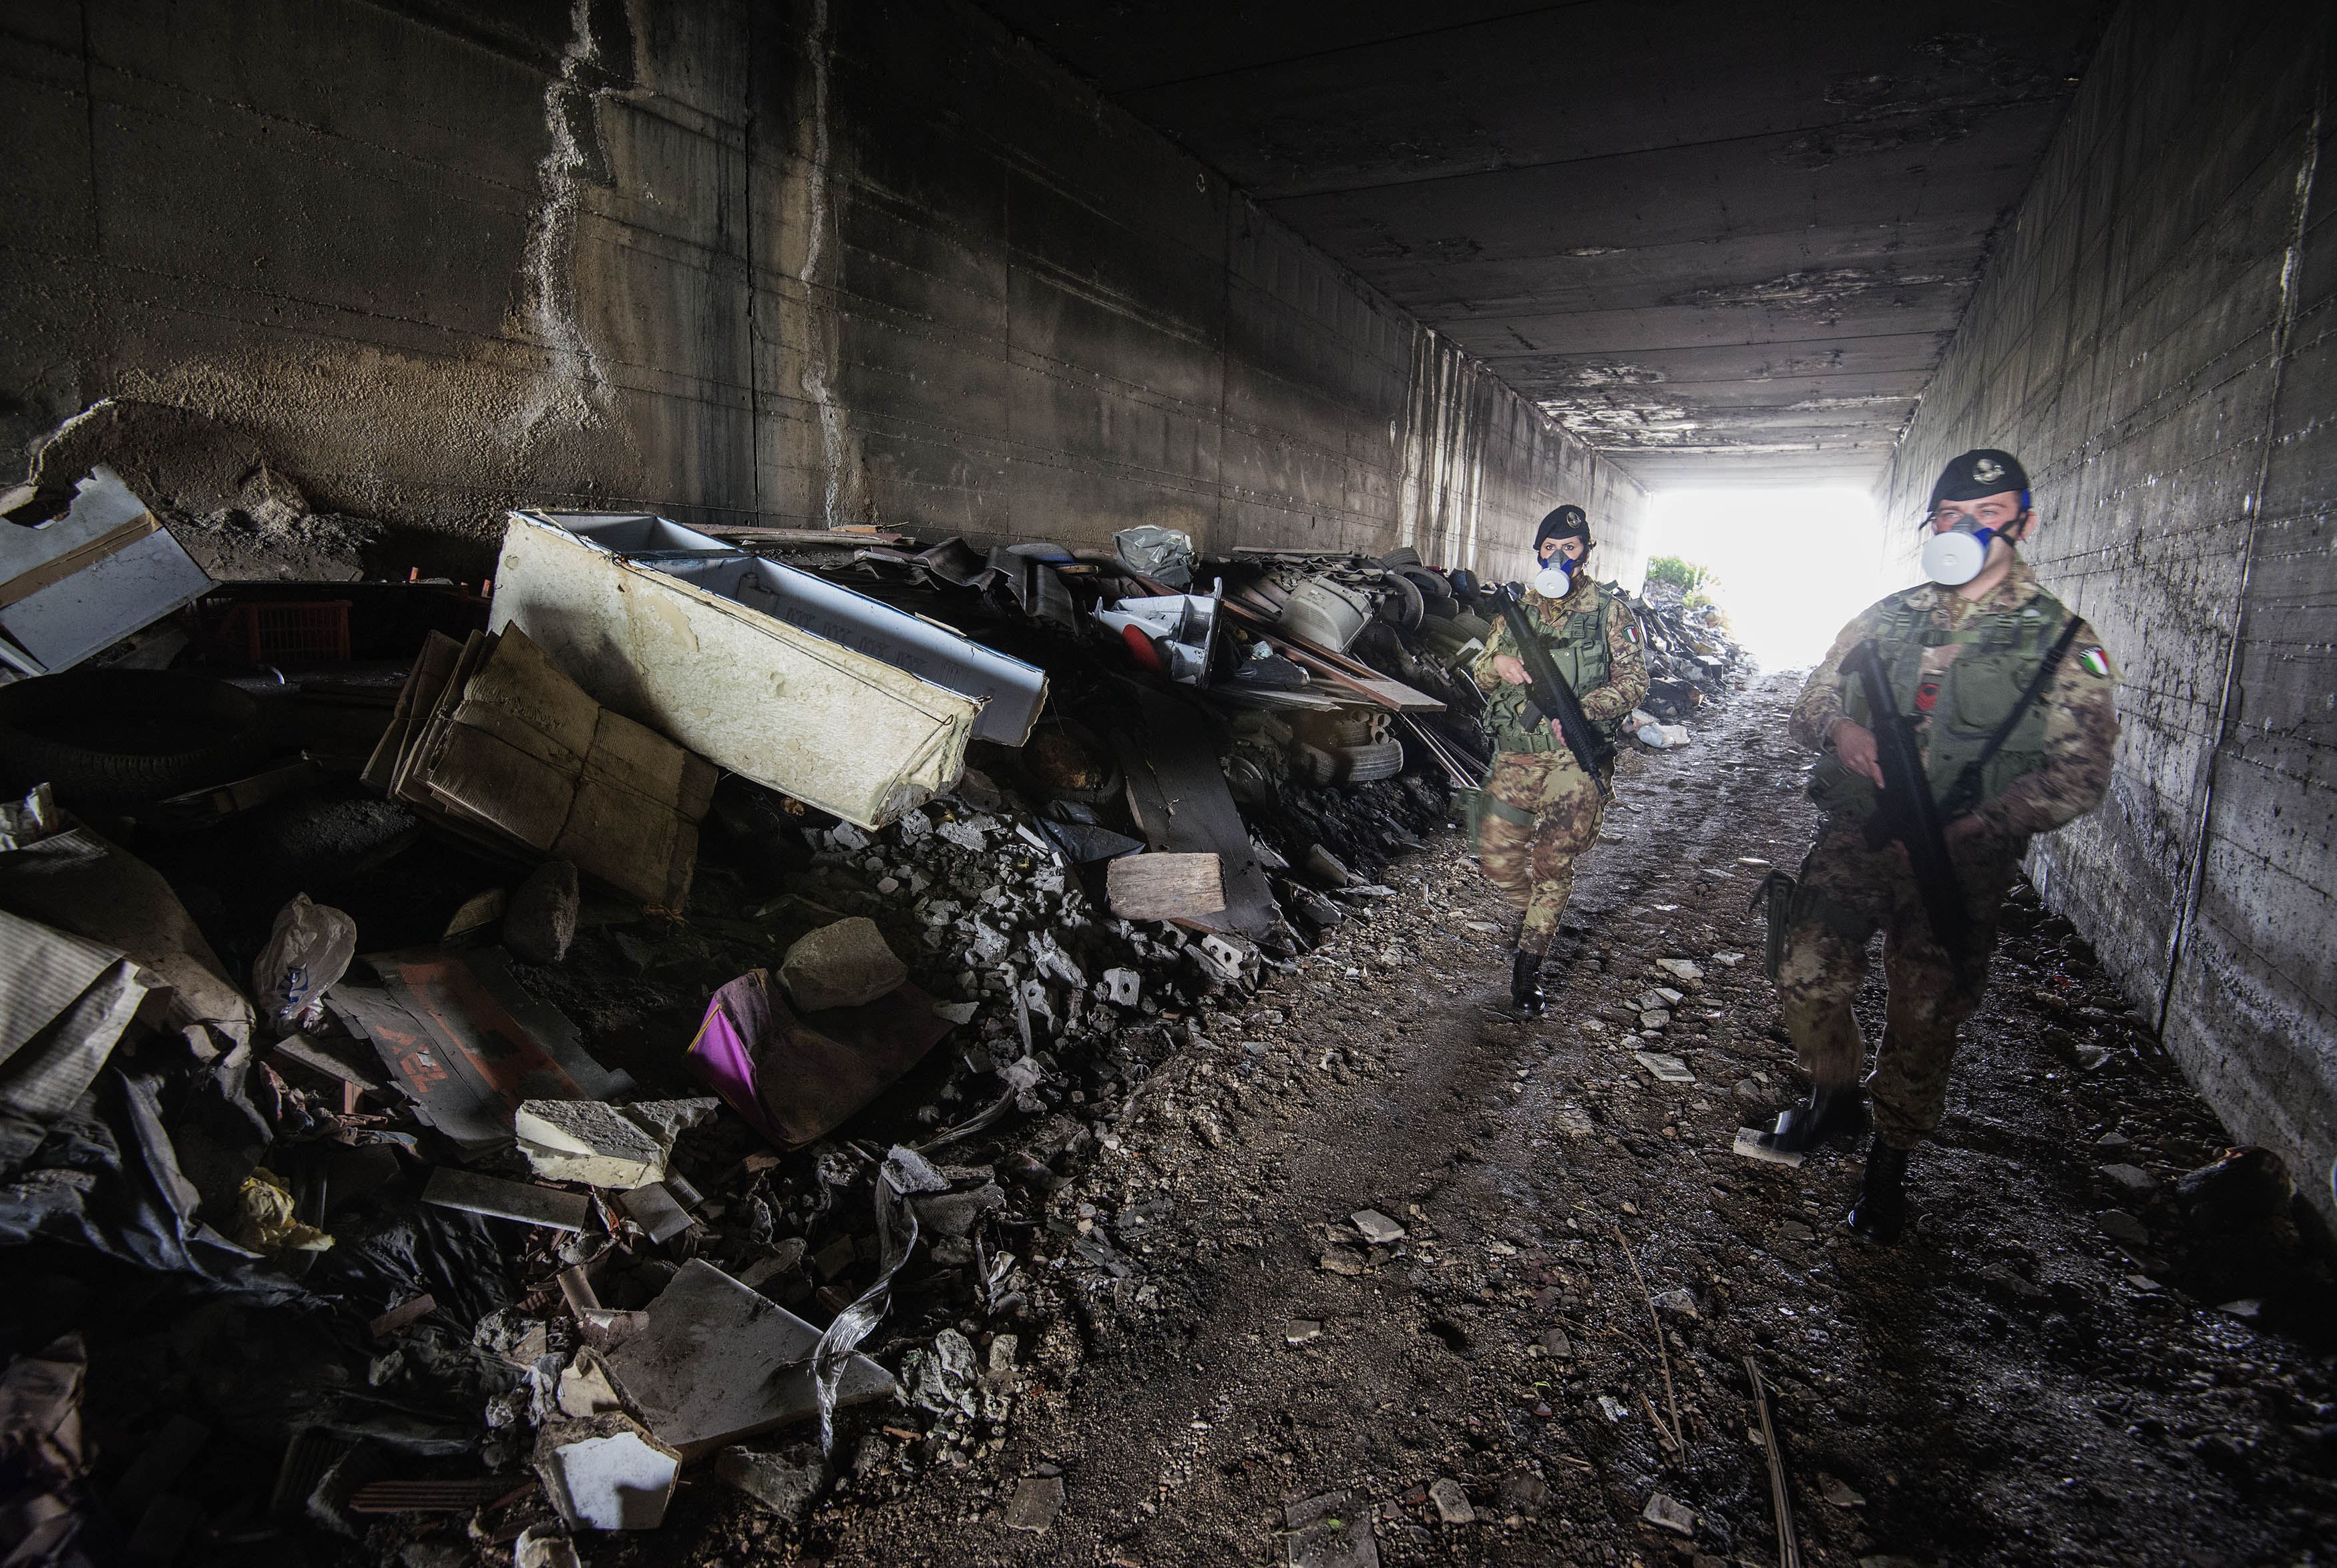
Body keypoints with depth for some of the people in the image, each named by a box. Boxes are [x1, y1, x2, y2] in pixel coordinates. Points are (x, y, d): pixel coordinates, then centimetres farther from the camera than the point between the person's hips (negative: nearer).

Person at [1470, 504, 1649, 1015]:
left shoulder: (1610, 610, 0)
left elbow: (1633, 680, -3)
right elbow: (1480, 672, 15)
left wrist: (1583, 711, -20)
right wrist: (1498, 663, -10)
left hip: (1574, 761, -3)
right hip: (1515, 758, 3)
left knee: (1552, 867, 1)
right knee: (1497, 862, 4)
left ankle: (1529, 963, 15)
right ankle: (1532, 912, 35)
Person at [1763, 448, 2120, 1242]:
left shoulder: (2062, 643, -3)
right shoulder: (1886, 618, 7)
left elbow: (2077, 776, -8)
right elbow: (1811, 704, 13)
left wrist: (1977, 825, -23)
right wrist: (1839, 728, -12)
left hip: (1961, 865, -2)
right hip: (1853, 839, 2)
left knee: (1925, 1019, 7)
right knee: (1806, 979, -4)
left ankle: (1888, 1162, 29)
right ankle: (1837, 1096, 26)